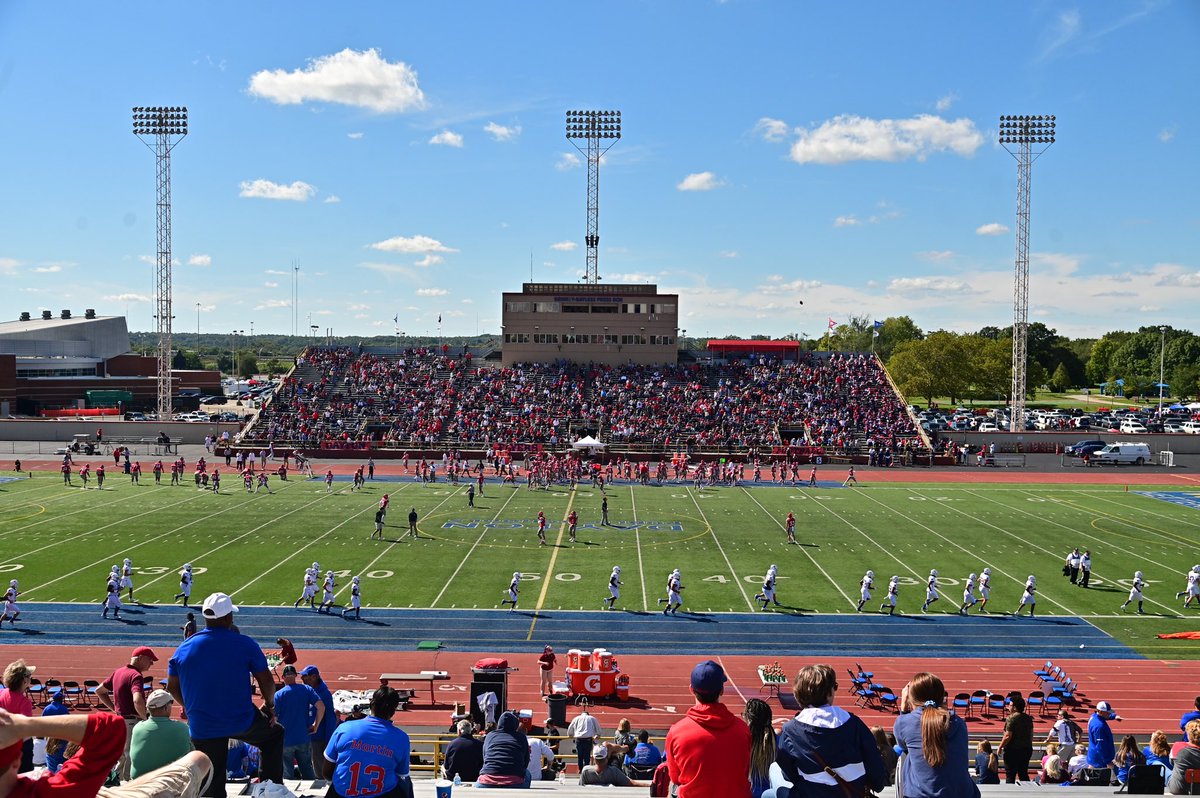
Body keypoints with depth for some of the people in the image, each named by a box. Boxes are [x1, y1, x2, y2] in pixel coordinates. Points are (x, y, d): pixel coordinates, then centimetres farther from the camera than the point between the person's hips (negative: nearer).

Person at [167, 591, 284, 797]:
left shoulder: (184, 648, -1)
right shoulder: (244, 644, -9)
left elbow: (172, 687, 8)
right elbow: (266, 680, -2)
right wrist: (269, 705, 17)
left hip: (201, 729, 3)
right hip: (241, 722, -3)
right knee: (275, 733, 26)